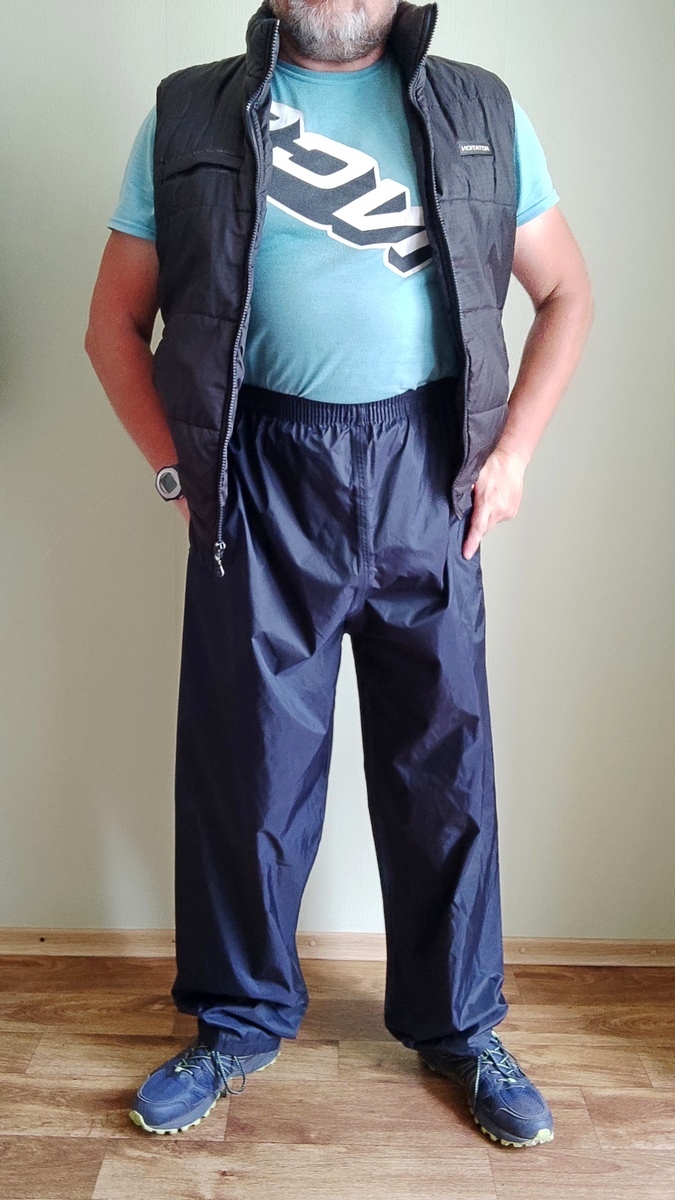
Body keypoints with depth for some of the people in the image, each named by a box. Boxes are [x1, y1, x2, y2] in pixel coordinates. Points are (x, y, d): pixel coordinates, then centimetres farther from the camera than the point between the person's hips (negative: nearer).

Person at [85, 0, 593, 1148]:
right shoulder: (191, 116, 7)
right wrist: (176, 470, -1)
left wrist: (513, 448, 3)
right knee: (245, 765, 7)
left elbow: (566, 292, 15)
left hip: (427, 479, 1)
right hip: (260, 482, 0)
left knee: (444, 763, 8)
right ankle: (239, 1020, 30)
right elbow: (115, 325, 9)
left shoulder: (482, 113, 10)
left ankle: (459, 1027, 30)